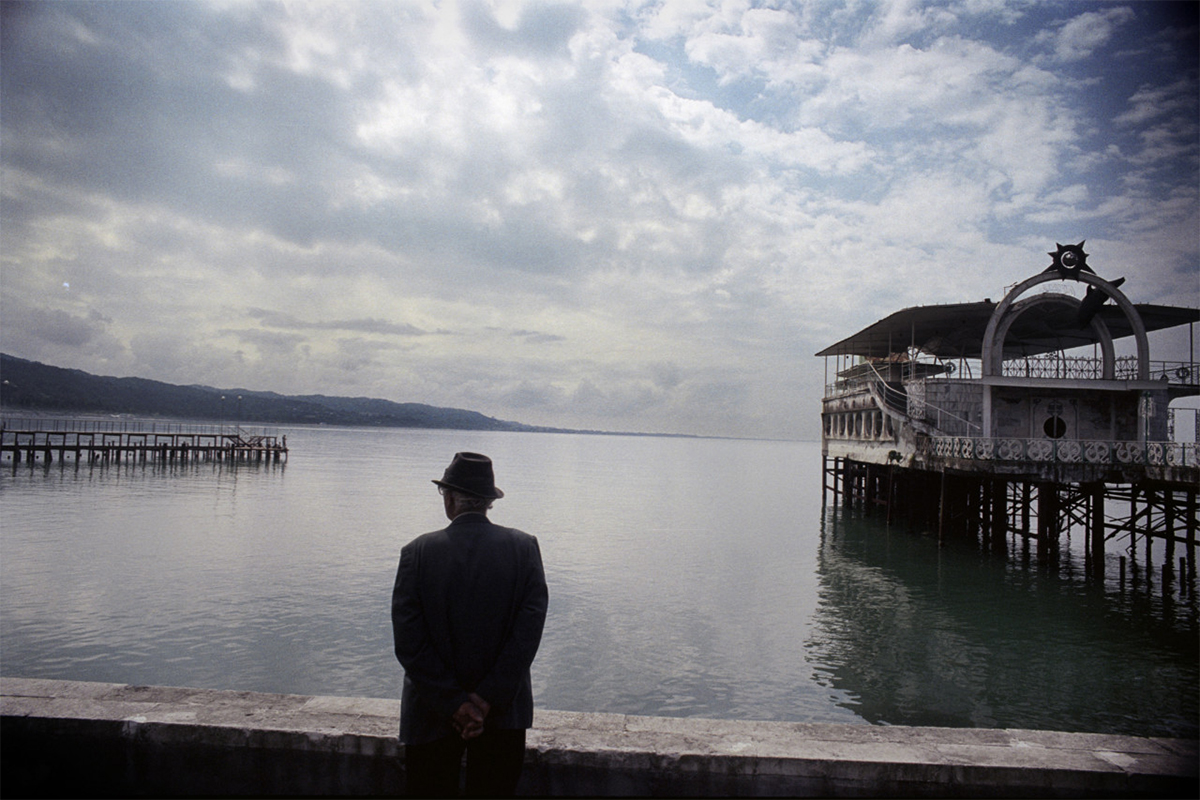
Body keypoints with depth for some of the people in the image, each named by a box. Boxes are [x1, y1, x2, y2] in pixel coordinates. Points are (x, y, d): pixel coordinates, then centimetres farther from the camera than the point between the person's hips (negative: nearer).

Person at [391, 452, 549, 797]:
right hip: (505, 715, 1)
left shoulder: (417, 552, -11)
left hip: (431, 717, -1)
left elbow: (409, 643, -13)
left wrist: (454, 702, -10)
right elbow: (528, 631, -13)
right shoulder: (524, 547, -8)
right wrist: (488, 698, -11)